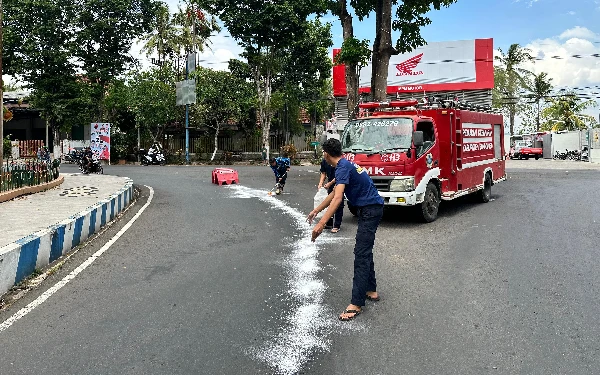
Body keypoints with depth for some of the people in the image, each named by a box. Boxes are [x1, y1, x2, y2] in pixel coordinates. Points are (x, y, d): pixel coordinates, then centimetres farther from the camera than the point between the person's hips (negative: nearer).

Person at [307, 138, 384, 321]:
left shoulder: (343, 167, -18)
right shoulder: (345, 165, 14)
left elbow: (338, 198, -31)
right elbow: (334, 194, 24)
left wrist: (321, 224, -36)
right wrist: (316, 211, 28)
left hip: (370, 210, -11)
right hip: (370, 209, 11)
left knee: (361, 254, -12)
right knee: (365, 252, 18)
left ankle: (356, 304, -12)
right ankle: (371, 291, 28)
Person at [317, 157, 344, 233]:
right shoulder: (324, 161, 3)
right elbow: (323, 173, 9)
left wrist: (330, 183, -20)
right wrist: (320, 183, -5)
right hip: (330, 186, 7)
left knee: (338, 206, -2)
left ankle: (336, 226, 3)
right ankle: (329, 223, 27)